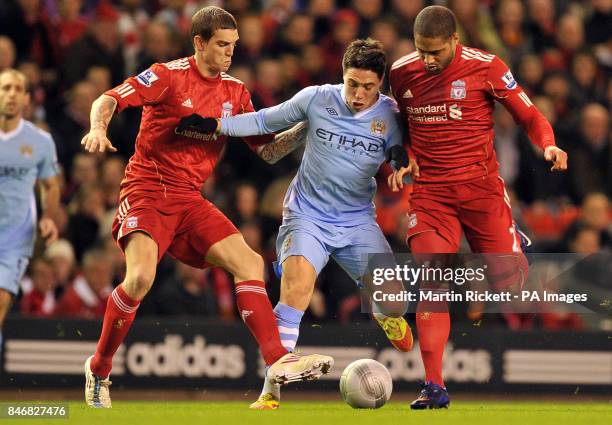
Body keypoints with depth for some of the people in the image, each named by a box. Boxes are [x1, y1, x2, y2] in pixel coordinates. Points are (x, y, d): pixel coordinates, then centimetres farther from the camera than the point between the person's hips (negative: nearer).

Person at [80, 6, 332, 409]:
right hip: (147, 191, -6)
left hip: (190, 200, 6)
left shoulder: (235, 91, 10)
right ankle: (98, 370, -6)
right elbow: (109, 99, -13)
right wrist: (99, 128, -33)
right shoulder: (169, 76, -7)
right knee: (141, 277, -25)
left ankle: (278, 360, -12)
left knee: (250, 262, -10)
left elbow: (265, 145, 16)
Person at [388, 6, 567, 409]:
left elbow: (530, 115, -2)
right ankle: (434, 386, -11)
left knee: (508, 281, -4)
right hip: (429, 191, 2)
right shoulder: (401, 73, 3)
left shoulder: (485, 67, -7)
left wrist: (549, 145, -21)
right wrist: (400, 162, 3)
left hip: (481, 187, -2)